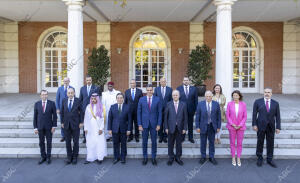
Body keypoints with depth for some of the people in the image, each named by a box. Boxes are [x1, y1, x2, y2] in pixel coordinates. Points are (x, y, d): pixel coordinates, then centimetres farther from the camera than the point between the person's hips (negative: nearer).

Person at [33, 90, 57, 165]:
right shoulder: (37, 104, 0)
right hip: (40, 126, 2)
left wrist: (54, 126, -9)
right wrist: (35, 127, -1)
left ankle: (48, 157, 20)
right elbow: (35, 116, 3)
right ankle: (43, 156, 25)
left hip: (49, 126, -2)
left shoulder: (52, 103, -5)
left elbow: (54, 115, -4)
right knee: (41, 142, 10)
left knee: (49, 142, 6)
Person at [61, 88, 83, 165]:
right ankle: (69, 157, 22)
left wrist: (81, 122, -5)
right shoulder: (64, 101, 3)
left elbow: (81, 112, -1)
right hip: (66, 124, 3)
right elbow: (62, 112, 9)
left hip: (75, 124, -2)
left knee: (76, 142, 6)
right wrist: (62, 122, 5)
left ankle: (75, 157, 20)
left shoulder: (78, 101, -5)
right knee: (67, 141, 9)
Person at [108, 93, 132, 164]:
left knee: (123, 144, 7)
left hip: (123, 129, -1)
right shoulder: (112, 107, 4)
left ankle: (123, 158, 21)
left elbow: (129, 119, -1)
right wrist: (109, 129, -1)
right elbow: (110, 118, 4)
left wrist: (129, 129, -6)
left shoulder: (127, 107, -1)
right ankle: (116, 157, 22)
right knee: (116, 144, 8)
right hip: (115, 129, 1)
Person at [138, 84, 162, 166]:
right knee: (144, 142, 9)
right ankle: (145, 157, 24)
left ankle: (154, 157, 22)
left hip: (154, 124, 0)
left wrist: (159, 124, -5)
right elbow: (139, 112, 2)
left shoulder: (157, 99, -1)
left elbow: (159, 112, 1)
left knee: (154, 141, 8)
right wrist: (139, 124, -3)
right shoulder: (141, 99, 1)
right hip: (144, 124, 1)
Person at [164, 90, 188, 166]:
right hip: (171, 127, 0)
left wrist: (185, 128, -3)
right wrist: (166, 127, -4)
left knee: (179, 143, 11)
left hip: (180, 127, 1)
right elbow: (166, 116, 0)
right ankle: (171, 158, 24)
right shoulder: (168, 104, 0)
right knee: (170, 143, 9)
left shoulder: (183, 104, 1)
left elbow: (185, 117, 1)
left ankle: (178, 157, 27)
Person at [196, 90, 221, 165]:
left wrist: (218, 127, -1)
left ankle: (211, 157, 26)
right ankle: (203, 157, 25)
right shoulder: (200, 104, -5)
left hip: (212, 126, 1)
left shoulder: (216, 104, -2)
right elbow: (197, 116, -3)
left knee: (212, 142, 11)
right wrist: (197, 126, -6)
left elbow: (218, 116, 1)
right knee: (203, 143, 10)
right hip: (203, 126, -1)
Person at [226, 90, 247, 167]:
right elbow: (227, 115, -3)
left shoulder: (243, 104, -4)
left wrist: (240, 125, -9)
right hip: (231, 126, 0)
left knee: (239, 143, 8)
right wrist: (232, 124, -9)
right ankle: (233, 158, 22)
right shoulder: (229, 104, -5)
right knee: (232, 143, 8)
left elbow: (245, 116, -1)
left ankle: (239, 158, 23)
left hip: (240, 127, 0)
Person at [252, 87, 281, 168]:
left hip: (271, 127, 2)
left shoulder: (275, 103, 4)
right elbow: (254, 114, -1)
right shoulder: (257, 102, -1)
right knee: (260, 142, 7)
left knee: (270, 143, 8)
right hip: (261, 126, -2)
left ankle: (269, 159, 23)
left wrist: (278, 127, 0)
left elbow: (277, 116, 4)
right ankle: (259, 158, 23)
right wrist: (254, 124, -7)